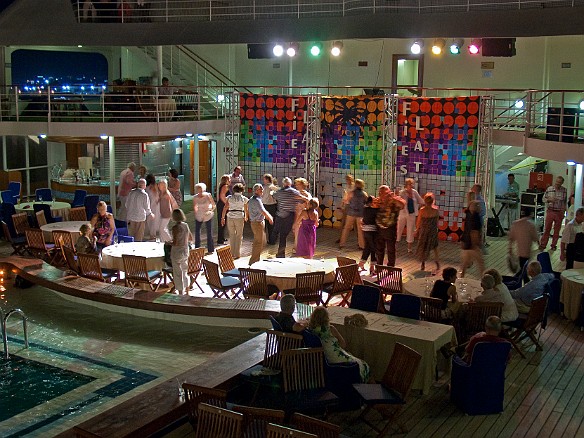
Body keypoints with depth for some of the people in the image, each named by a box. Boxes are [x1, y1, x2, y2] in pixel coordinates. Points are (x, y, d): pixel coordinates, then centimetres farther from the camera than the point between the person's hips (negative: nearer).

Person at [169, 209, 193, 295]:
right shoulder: (186, 225, 2)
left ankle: (180, 293, 9)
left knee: (178, 273, 4)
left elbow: (175, 243, -21)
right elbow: (191, 239, 12)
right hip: (185, 251, 7)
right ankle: (186, 291, 28)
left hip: (177, 252, -7)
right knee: (185, 272, 19)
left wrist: (169, 242, -2)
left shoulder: (175, 227, -18)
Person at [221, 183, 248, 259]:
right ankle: (237, 254, 11)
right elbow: (246, 210, 12)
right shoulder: (244, 198, 0)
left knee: (231, 235, 13)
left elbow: (225, 208, -2)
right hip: (239, 218, -1)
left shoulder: (230, 197, 1)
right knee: (239, 236, 10)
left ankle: (232, 253, 15)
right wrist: (246, 217, 30)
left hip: (230, 217, 2)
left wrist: (223, 218, 5)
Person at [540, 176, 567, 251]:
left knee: (557, 230, 8)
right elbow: (544, 198, 5)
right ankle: (543, 245, 7)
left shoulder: (564, 190, -2)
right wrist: (549, 200, -15)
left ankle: (554, 245, 20)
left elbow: (565, 202, 5)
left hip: (559, 213, 1)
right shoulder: (549, 189, -3)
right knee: (547, 229, 2)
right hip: (550, 211, 0)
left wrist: (563, 212, 1)